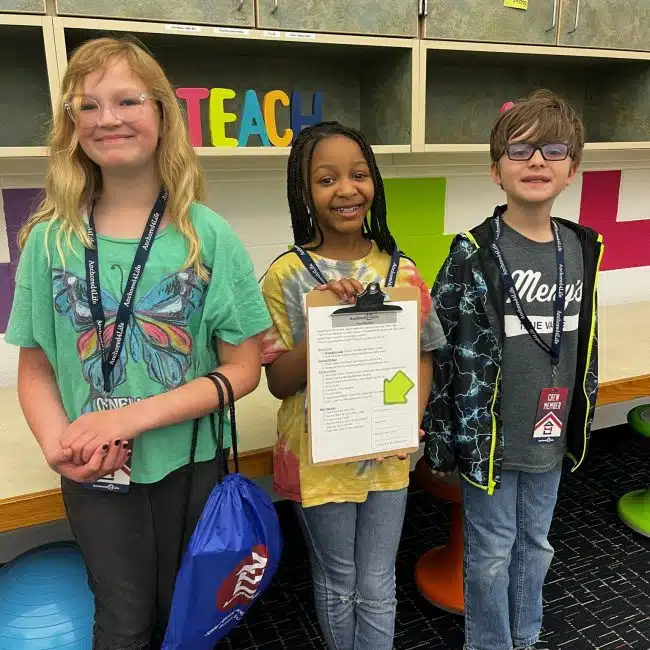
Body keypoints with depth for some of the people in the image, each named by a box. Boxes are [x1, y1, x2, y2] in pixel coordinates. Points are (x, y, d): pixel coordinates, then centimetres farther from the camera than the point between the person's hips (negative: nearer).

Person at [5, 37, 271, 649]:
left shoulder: (208, 237, -10)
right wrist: (58, 445, -18)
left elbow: (242, 369, -11)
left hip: (189, 467, 0)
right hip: (94, 477, 1)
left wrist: (131, 416, -19)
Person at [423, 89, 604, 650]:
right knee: (492, 553, 13)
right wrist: (451, 433, -12)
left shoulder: (581, 248, 1)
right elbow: (440, 345, -13)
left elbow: (585, 340, 10)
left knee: (535, 545, 22)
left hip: (551, 435, 5)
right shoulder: (475, 253, -16)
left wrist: (585, 410, 14)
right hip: (490, 435, -5)